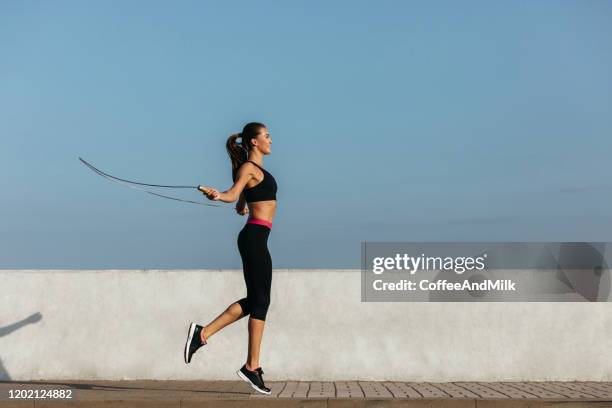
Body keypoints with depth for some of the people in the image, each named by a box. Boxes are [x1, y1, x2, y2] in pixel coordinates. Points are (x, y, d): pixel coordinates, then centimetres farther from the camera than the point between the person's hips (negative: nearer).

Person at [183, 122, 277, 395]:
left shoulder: (257, 168, 19)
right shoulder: (248, 167, -7)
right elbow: (233, 193, -24)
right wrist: (216, 195, -45)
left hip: (255, 238, 10)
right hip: (255, 237, -10)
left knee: (253, 301, 10)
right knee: (260, 301, -7)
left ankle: (203, 333, 7)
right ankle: (252, 367, -3)